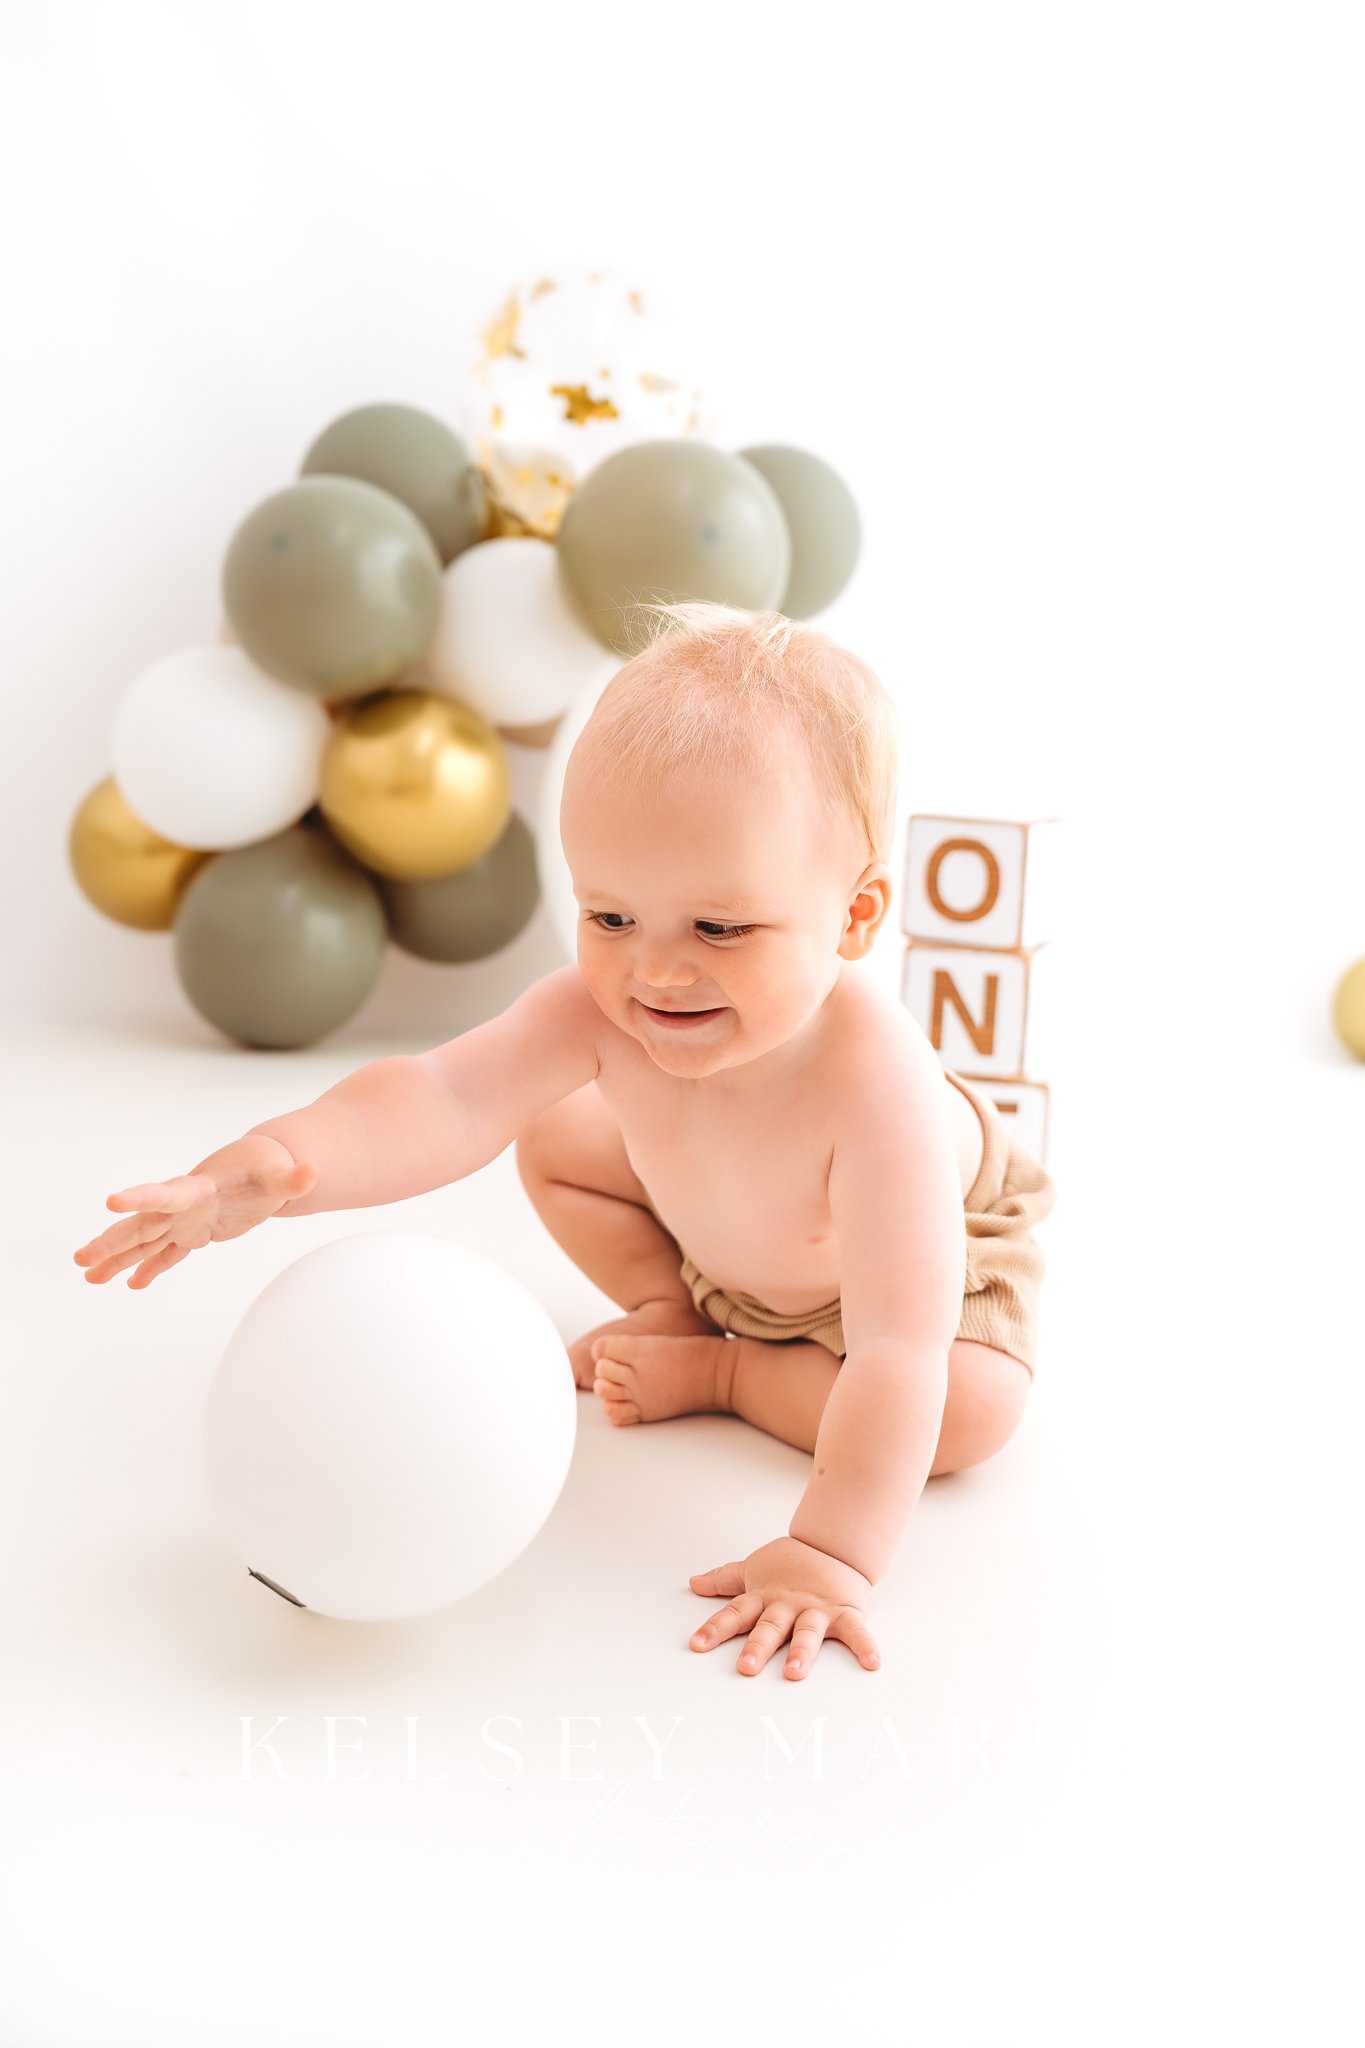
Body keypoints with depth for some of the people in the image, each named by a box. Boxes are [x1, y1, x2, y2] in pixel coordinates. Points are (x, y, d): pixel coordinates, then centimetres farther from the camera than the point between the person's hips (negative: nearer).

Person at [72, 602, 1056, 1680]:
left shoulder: (872, 1080, -50)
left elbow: (900, 1350, -50)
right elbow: (449, 1096, -51)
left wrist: (833, 1552, -54)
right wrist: (275, 1161, -69)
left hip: (933, 1225, -3)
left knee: (974, 1413, -27)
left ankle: (722, 1371, -9)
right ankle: (677, 1313, 5)